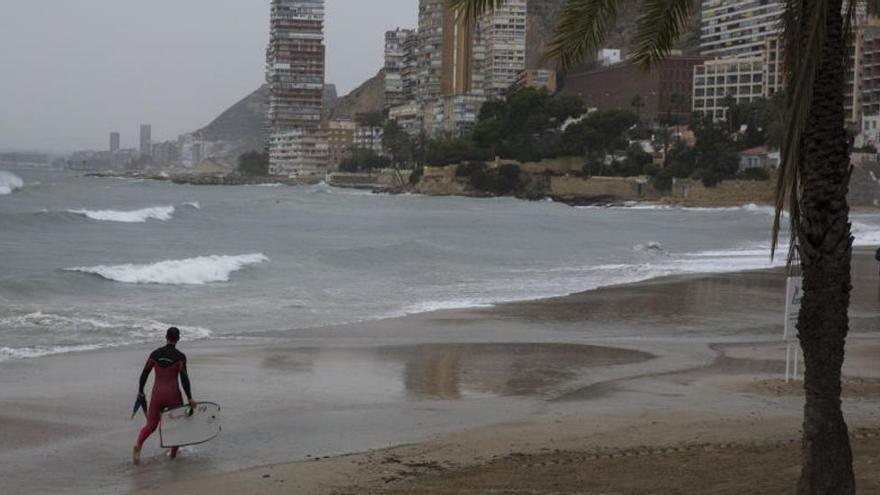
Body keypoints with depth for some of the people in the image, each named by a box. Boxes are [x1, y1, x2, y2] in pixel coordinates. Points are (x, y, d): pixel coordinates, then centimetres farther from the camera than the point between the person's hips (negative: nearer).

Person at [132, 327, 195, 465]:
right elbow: (184, 378, -13)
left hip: (156, 395, 3)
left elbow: (144, 374, 3)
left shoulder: (155, 354, 2)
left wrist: (140, 391, 17)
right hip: (173, 395, -3)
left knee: (150, 426, 10)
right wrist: (190, 398, -7)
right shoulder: (180, 356, -9)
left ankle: (138, 445, -19)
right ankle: (173, 454, 25)